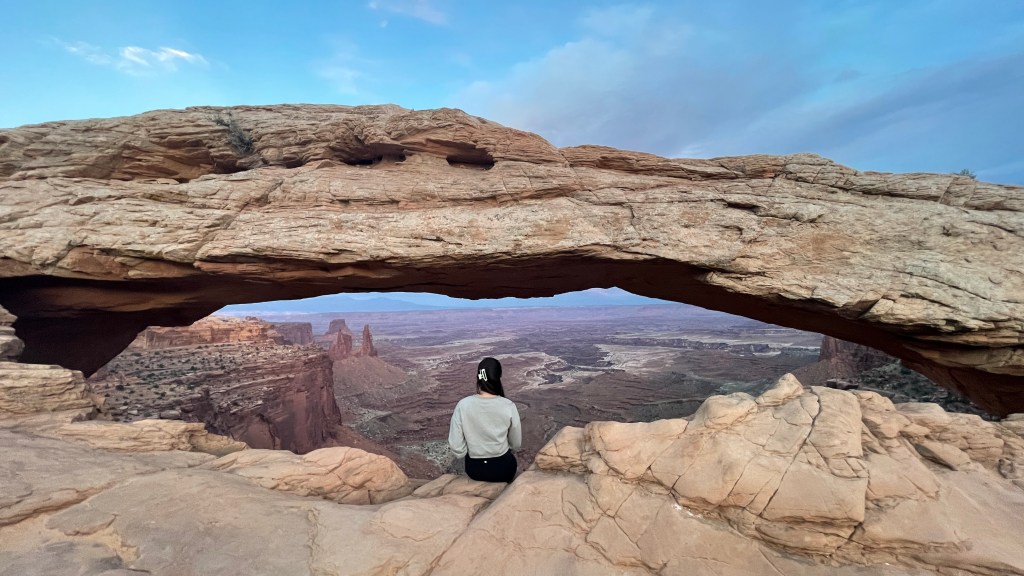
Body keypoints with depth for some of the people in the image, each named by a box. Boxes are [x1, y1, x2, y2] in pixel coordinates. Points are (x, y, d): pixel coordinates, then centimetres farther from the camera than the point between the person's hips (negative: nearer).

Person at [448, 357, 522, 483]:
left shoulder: (463, 405, -19)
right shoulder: (509, 406, -19)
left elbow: (456, 446, -14)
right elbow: (516, 444, -6)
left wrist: (472, 451, 6)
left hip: (474, 468, 1)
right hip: (503, 468, -1)